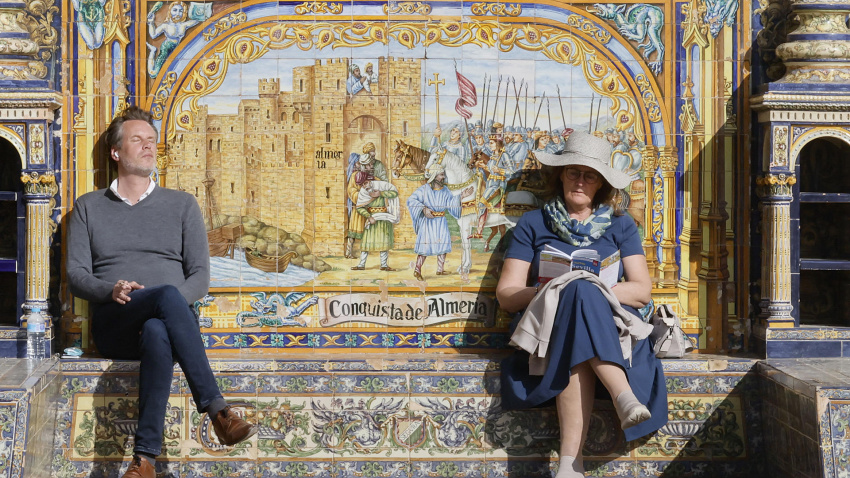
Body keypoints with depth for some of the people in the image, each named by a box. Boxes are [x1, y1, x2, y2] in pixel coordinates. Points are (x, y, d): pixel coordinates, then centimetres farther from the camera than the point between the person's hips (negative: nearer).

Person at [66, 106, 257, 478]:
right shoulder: (88, 207, 19)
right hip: (112, 327, -1)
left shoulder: (181, 204, 19)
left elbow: (200, 277, 9)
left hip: (166, 318, 1)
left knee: (157, 333, -41)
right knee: (167, 295, -37)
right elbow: (76, 276, 8)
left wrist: (169, 304, -12)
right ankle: (218, 412, -46)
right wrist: (112, 290, -15)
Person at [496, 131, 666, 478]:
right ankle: (624, 397, -51)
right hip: (550, 329, 0)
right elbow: (506, 295, 8)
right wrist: (543, 292, -14)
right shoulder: (532, 225, 16)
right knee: (578, 295, -37)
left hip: (615, 329, 1)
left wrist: (595, 292, -12)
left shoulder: (620, 226, 19)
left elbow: (642, 290, 7)